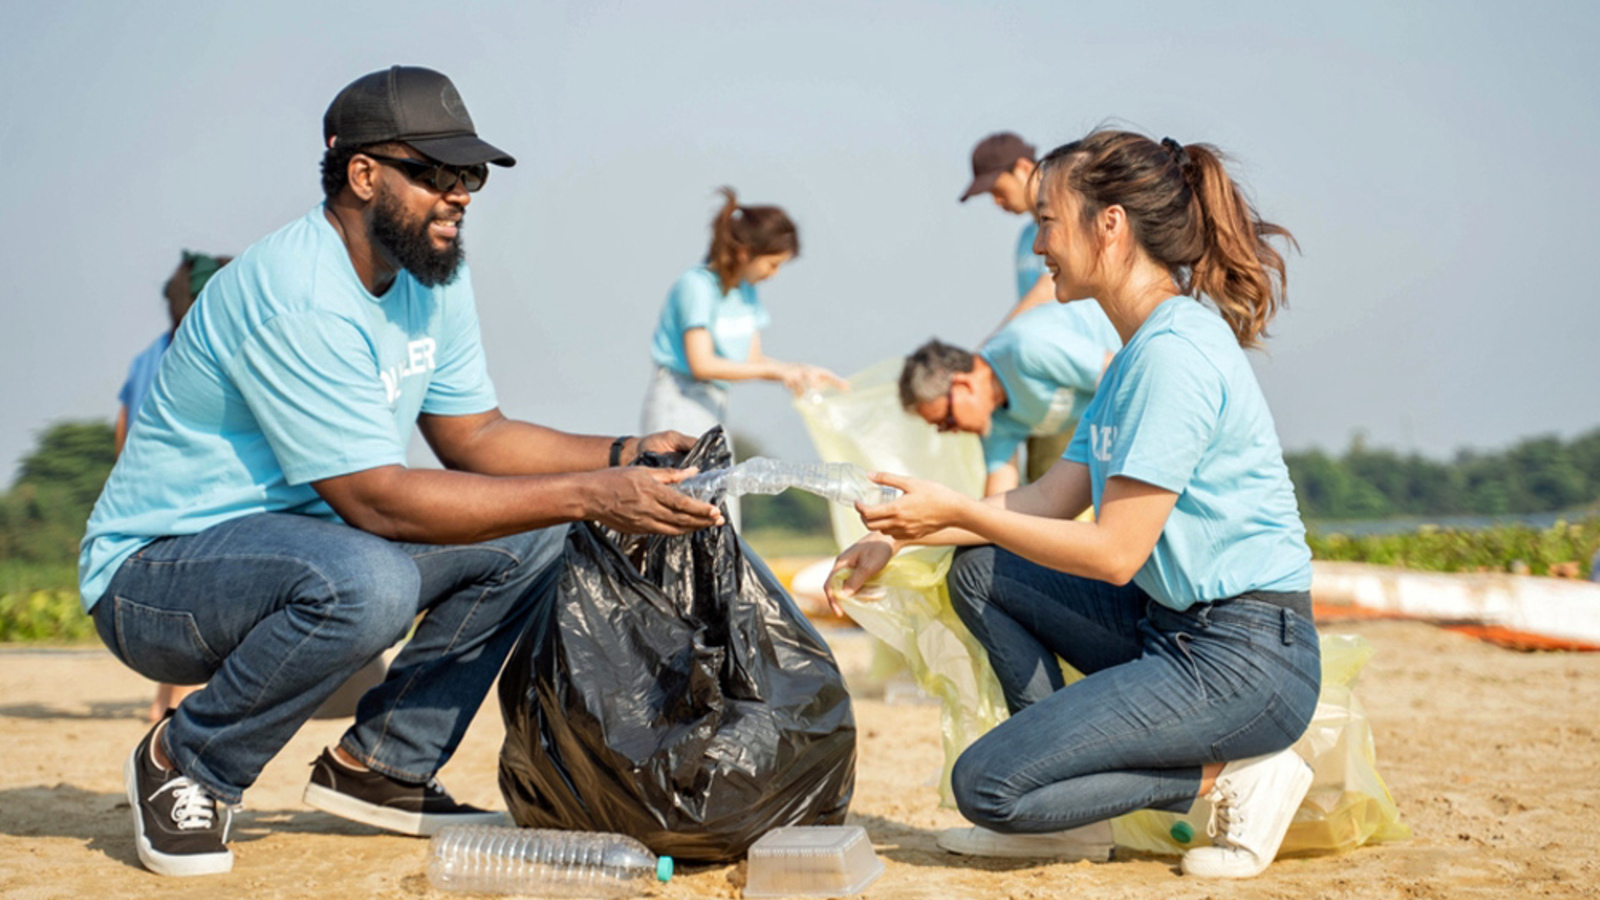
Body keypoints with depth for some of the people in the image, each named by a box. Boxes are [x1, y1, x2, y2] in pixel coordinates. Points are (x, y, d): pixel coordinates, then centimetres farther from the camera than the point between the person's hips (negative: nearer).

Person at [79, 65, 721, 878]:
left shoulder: (434, 275, 2)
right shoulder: (293, 295, -27)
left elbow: (473, 436, 7)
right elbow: (377, 499, -30)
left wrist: (624, 458, -9)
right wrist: (587, 495, -33)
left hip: (297, 540, 9)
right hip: (154, 572, -9)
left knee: (531, 534, -1)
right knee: (367, 583, -38)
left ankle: (381, 764, 6)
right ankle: (184, 764, -11)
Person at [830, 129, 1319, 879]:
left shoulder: (1176, 353, -18)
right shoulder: (1139, 354, 13)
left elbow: (1114, 551, -20)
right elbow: (1052, 500, 13)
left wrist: (959, 512, -13)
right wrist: (901, 536, 9)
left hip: (1246, 661, -10)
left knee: (986, 786, -12)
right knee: (980, 574, 10)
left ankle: (1229, 778, -3)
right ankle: (1067, 817, 9)